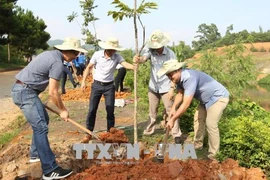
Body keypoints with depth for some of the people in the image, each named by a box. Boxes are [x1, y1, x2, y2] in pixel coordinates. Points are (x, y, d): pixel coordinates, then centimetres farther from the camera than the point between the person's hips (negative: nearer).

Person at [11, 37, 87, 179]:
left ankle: (35, 154, 32)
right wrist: (62, 110, -3)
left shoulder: (51, 54, 14)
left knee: (43, 119, 21)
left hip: (22, 89, 11)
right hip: (25, 92, -11)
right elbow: (53, 92, -16)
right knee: (41, 127, -13)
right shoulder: (57, 63, -16)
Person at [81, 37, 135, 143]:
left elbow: (125, 64, -28)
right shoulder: (97, 55, -11)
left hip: (109, 86, 1)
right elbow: (89, 68, 0)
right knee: (92, 110, 1)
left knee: (110, 110, 2)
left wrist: (134, 67, -49)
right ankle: (88, 134, 13)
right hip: (97, 85, 0)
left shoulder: (117, 57, -10)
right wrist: (83, 81, -5)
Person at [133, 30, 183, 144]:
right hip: (153, 87, 4)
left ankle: (177, 135, 8)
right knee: (152, 111, 19)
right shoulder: (151, 50, -8)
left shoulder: (170, 54, -14)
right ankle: (148, 131, 35)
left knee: (170, 111, 0)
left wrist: (172, 88, -17)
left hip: (165, 87, -3)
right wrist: (138, 60, -53)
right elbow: (144, 58, -28)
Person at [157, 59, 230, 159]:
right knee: (198, 118, 17)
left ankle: (213, 156, -3)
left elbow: (186, 104, -38)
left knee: (211, 124, -13)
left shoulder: (189, 78, -35)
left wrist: (173, 119, -34)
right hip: (207, 98, 10)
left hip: (218, 97, -10)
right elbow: (180, 94, 2)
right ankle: (198, 146, 32)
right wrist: (173, 108, -15)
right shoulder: (179, 77, -6)